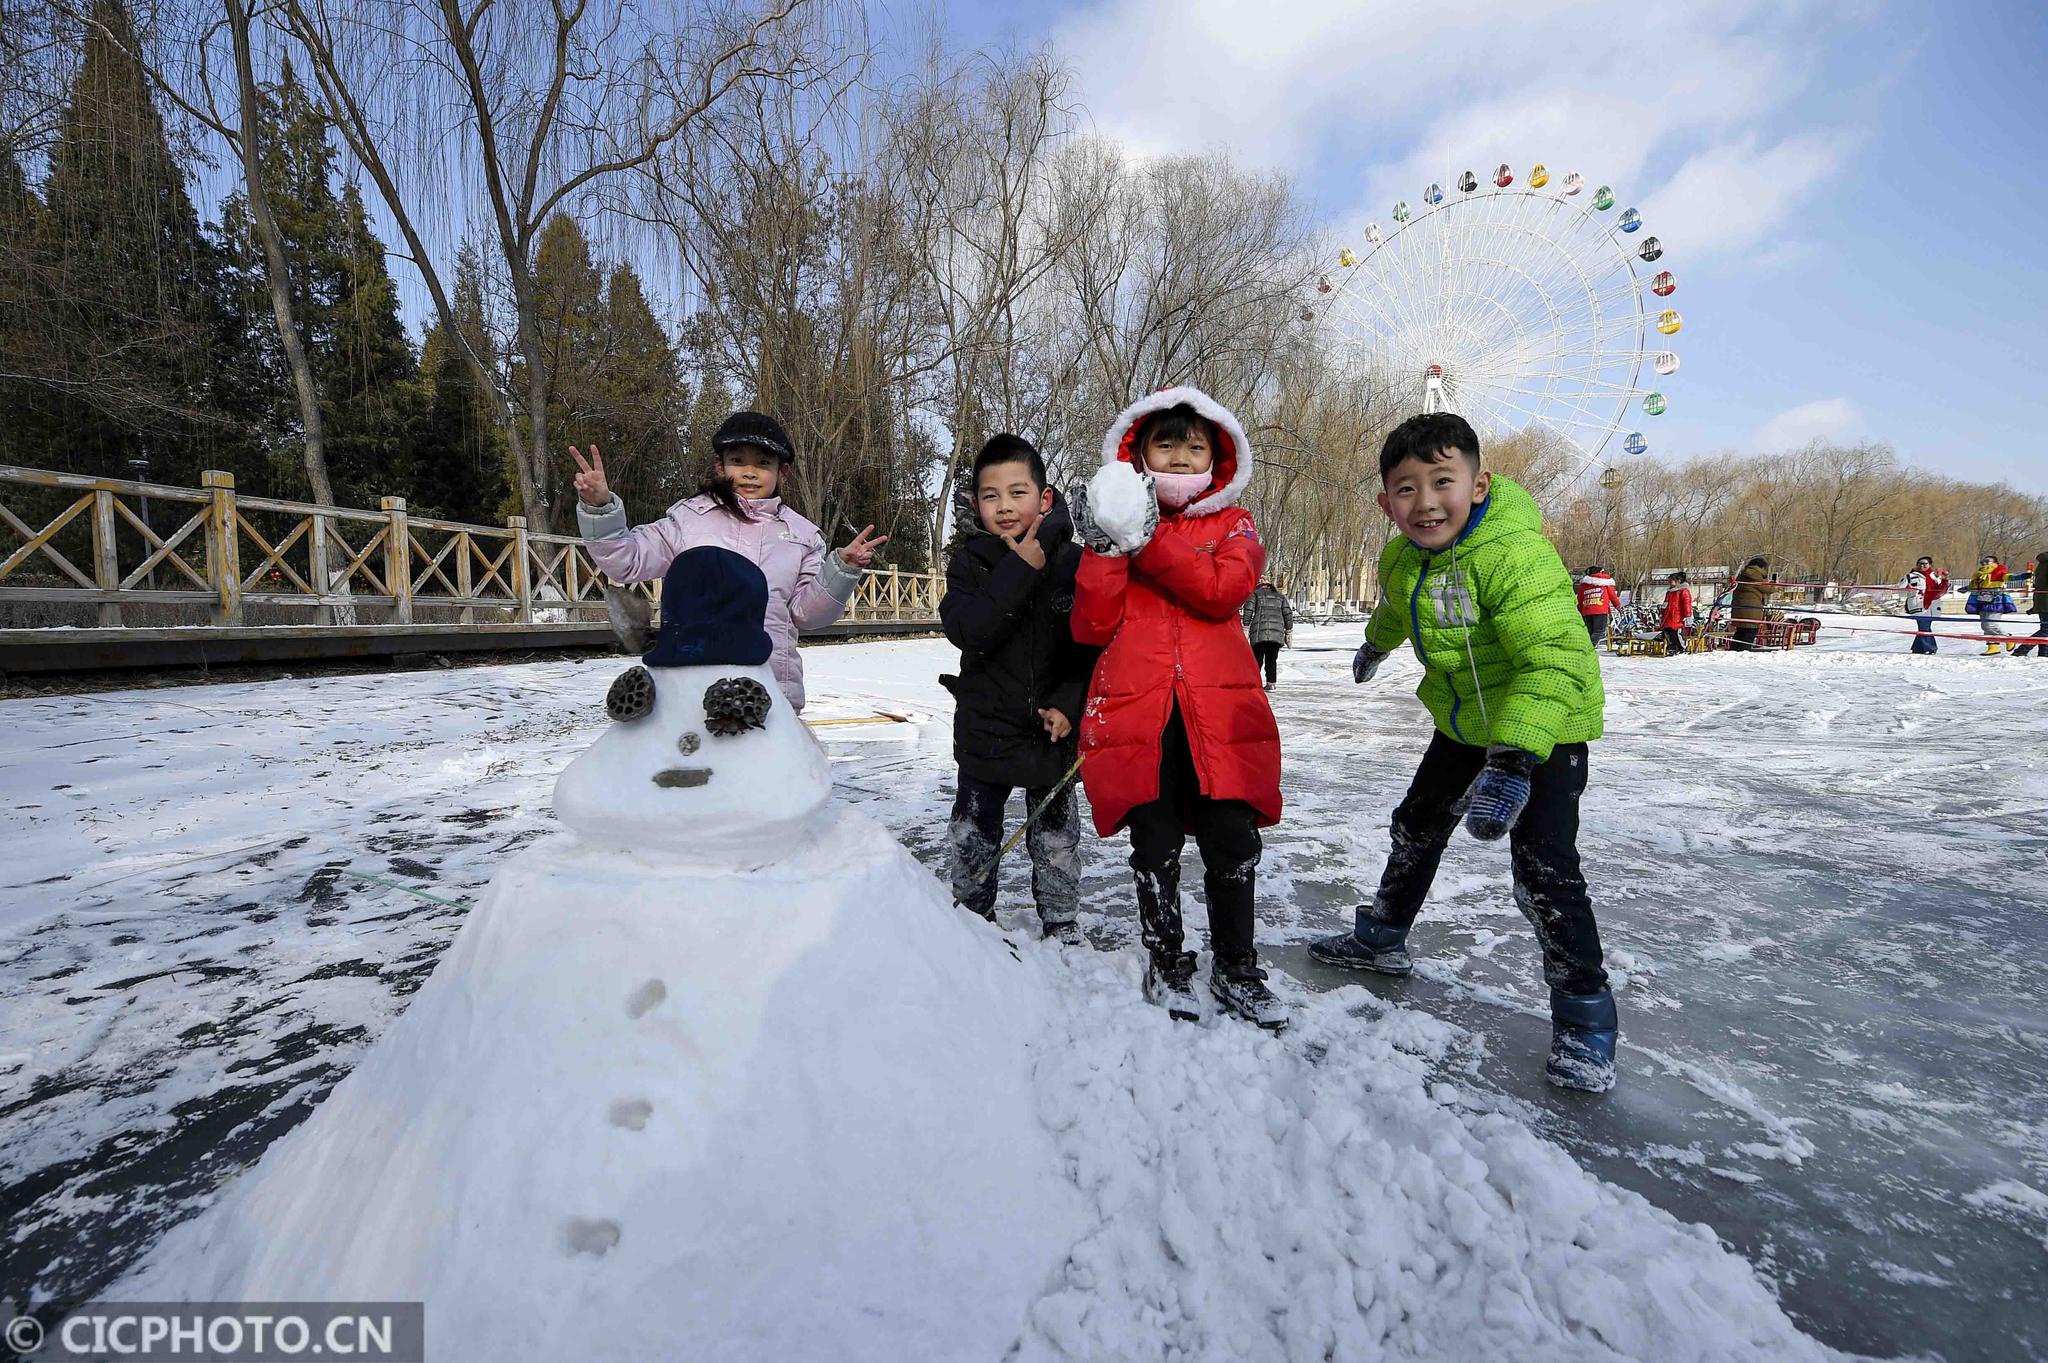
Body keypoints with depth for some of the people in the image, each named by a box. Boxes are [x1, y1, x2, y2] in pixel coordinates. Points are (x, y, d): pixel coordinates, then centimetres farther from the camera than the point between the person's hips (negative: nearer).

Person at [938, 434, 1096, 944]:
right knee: (973, 838, 14)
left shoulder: (1073, 562, -7)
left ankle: (1061, 925, 34)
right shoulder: (968, 562, -7)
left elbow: (1093, 645, -3)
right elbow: (968, 632, -24)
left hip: (1053, 729, 0)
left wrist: (1068, 704, -15)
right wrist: (1020, 569, -27)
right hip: (985, 727, 1)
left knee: (1056, 839, 13)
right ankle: (973, 920, 36)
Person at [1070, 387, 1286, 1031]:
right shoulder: (1114, 525, 12)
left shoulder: (1232, 524, 12)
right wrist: (1105, 547, -12)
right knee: (1156, 846, 5)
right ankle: (1165, 965, 24)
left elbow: (1224, 589, -11)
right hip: (1137, 712, 0)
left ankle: (1235, 968, 22)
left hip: (1220, 711, 0)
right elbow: (1092, 626, 0)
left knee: (1233, 843, 2)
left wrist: (1147, 539, -15)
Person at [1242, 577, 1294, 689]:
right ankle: (1270, 683, 4)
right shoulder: (1280, 596, 23)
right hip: (1277, 632, 3)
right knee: (1272, 659, 9)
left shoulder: (1255, 594, 14)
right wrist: (1289, 632, 15)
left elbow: (1248, 610, -1)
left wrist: (1246, 627, -4)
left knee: (1257, 658, -3)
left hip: (1260, 631, -3)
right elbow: (1288, 614, 14)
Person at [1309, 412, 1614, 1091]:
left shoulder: (1515, 553, -32)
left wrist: (1515, 760, -50)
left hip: (1547, 729, -7)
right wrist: (1377, 644, 38)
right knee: (1417, 826, 17)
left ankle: (1584, 1012, 7)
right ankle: (1382, 937, 38)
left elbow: (1555, 661, -40)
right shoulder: (1402, 559, -8)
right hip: (1465, 725, 7)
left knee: (1543, 869, -14)